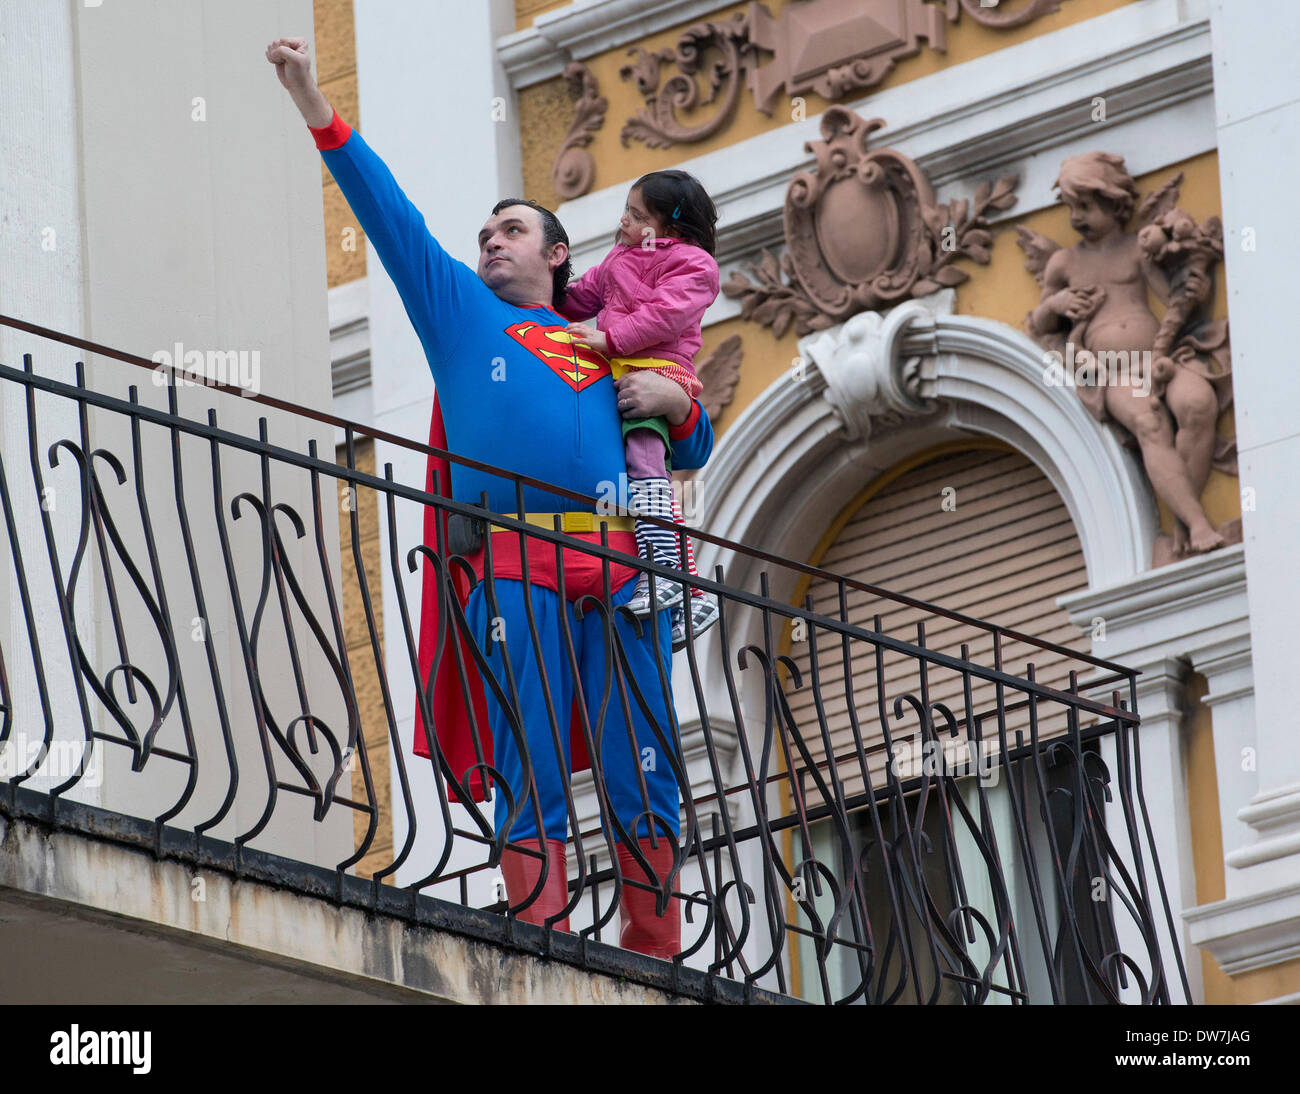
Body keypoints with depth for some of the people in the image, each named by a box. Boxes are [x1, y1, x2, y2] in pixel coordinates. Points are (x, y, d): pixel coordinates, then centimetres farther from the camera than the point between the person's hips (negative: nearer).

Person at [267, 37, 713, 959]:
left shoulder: (605, 352, 27)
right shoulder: (461, 311, 22)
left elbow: (694, 452, 32)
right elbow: (386, 209, 16)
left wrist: (677, 404, 9)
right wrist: (315, 106, 9)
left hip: (621, 564, 2)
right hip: (513, 563, -2)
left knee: (644, 779, -4)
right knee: (530, 778, -9)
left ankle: (654, 961, -5)